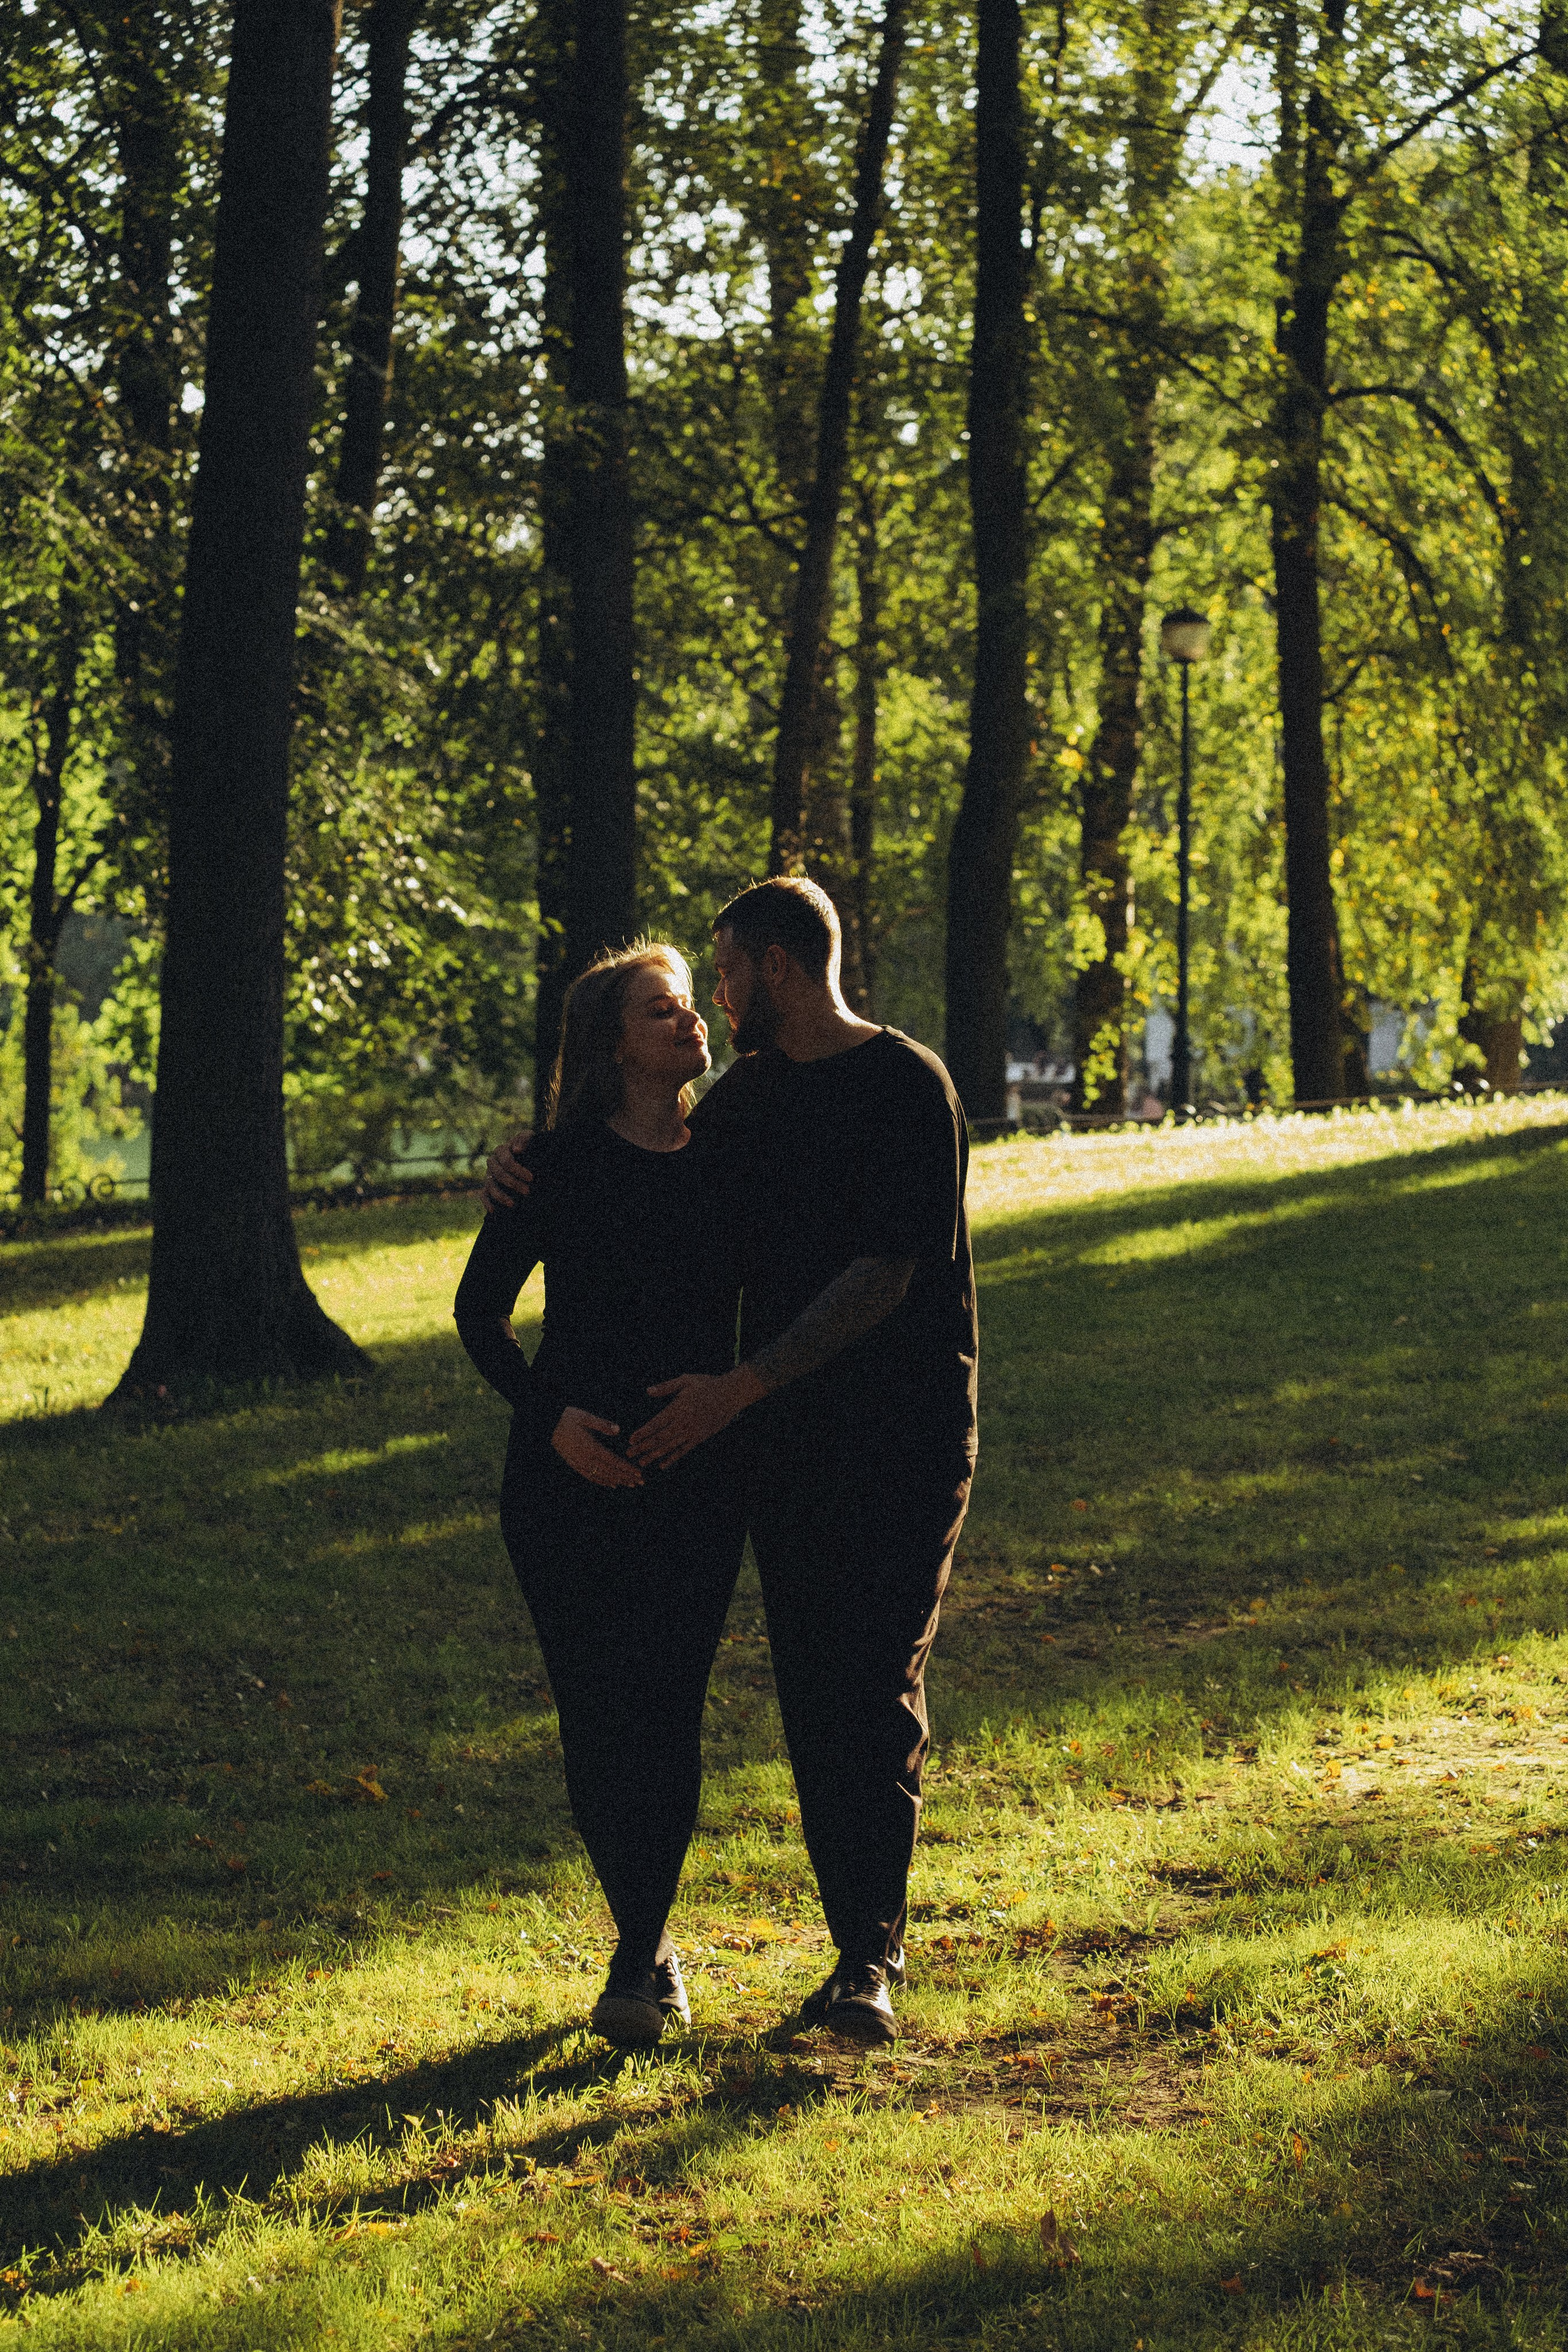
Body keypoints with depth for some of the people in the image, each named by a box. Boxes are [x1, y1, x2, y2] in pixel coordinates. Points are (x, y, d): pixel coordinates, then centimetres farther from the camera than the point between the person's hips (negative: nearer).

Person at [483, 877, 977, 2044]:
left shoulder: (908, 1086, -9)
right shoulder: (748, 1093, 13)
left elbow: (887, 1269, -16)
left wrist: (741, 1385, -20)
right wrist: (530, 1166, 5)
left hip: (905, 1432, -7)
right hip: (784, 1435, 7)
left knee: (880, 1686, -13)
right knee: (812, 1694, 5)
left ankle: (872, 1960, -18)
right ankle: (858, 1947, 9)